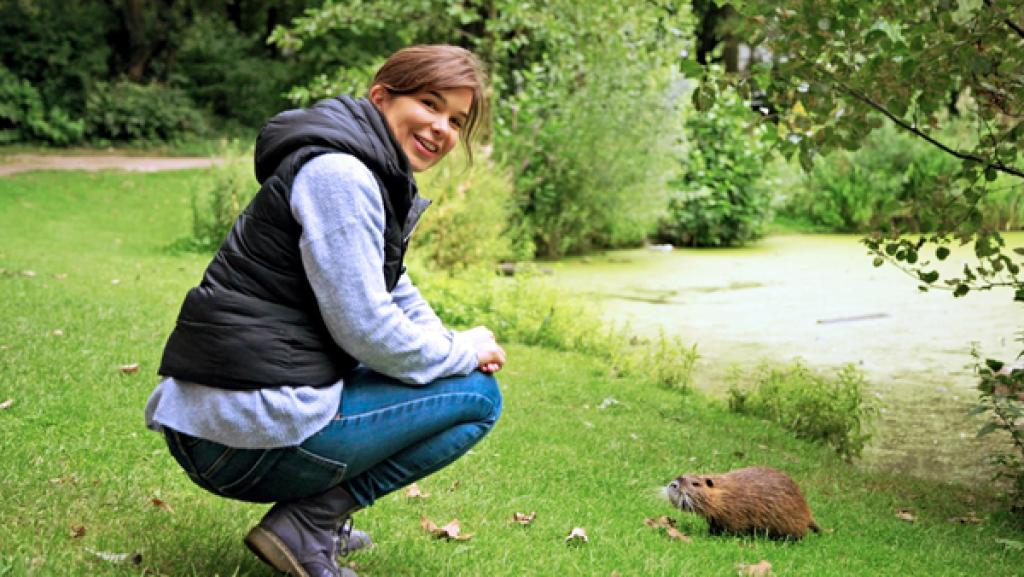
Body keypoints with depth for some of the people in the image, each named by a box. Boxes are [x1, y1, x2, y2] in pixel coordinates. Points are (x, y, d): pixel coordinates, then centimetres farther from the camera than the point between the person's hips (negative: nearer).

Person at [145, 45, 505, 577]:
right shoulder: (338, 173, -14)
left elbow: (395, 296, 26)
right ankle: (307, 526, -6)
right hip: (249, 436, -10)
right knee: (478, 395, 0)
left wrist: (458, 345, 7)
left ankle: (314, 518, 15)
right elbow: (365, 329, -17)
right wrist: (465, 351, -1)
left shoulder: (377, 175, 18)